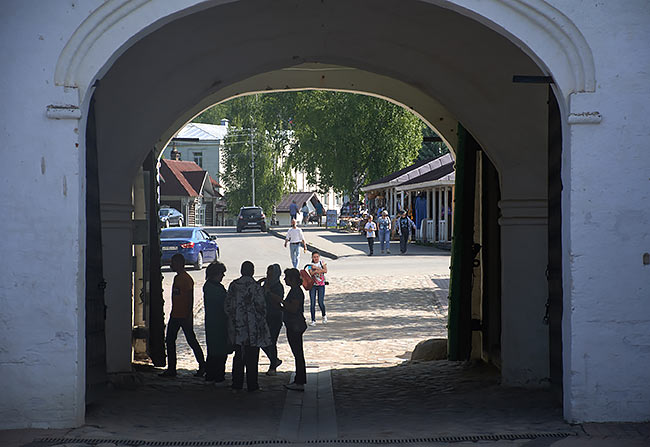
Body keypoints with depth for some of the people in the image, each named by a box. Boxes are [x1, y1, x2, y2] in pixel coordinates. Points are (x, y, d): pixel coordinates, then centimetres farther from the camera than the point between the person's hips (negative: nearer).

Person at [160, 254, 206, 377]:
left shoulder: (187, 279, -15)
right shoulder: (177, 278, 14)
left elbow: (190, 299, -18)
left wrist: (189, 315, -21)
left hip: (185, 316, -10)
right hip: (175, 316, 10)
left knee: (191, 341, -2)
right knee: (169, 340, 7)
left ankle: (202, 366, 9)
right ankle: (171, 369, 11)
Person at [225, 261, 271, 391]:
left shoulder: (233, 285, 2)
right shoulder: (255, 286, -12)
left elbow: (227, 305, 5)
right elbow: (261, 306, -13)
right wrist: (261, 321, 1)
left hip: (237, 326, 5)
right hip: (252, 327, -5)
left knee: (238, 355, 13)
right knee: (252, 356, 3)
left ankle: (237, 383, 15)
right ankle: (252, 384, 5)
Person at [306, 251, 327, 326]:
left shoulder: (322, 263, 3)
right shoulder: (310, 265, 0)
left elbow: (325, 270, -14)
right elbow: (311, 273, -17)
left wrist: (316, 268, -16)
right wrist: (318, 270, -29)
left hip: (321, 285, 0)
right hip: (312, 285, 0)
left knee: (321, 303, -6)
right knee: (312, 303, -4)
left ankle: (324, 315, 24)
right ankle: (313, 320, 3)